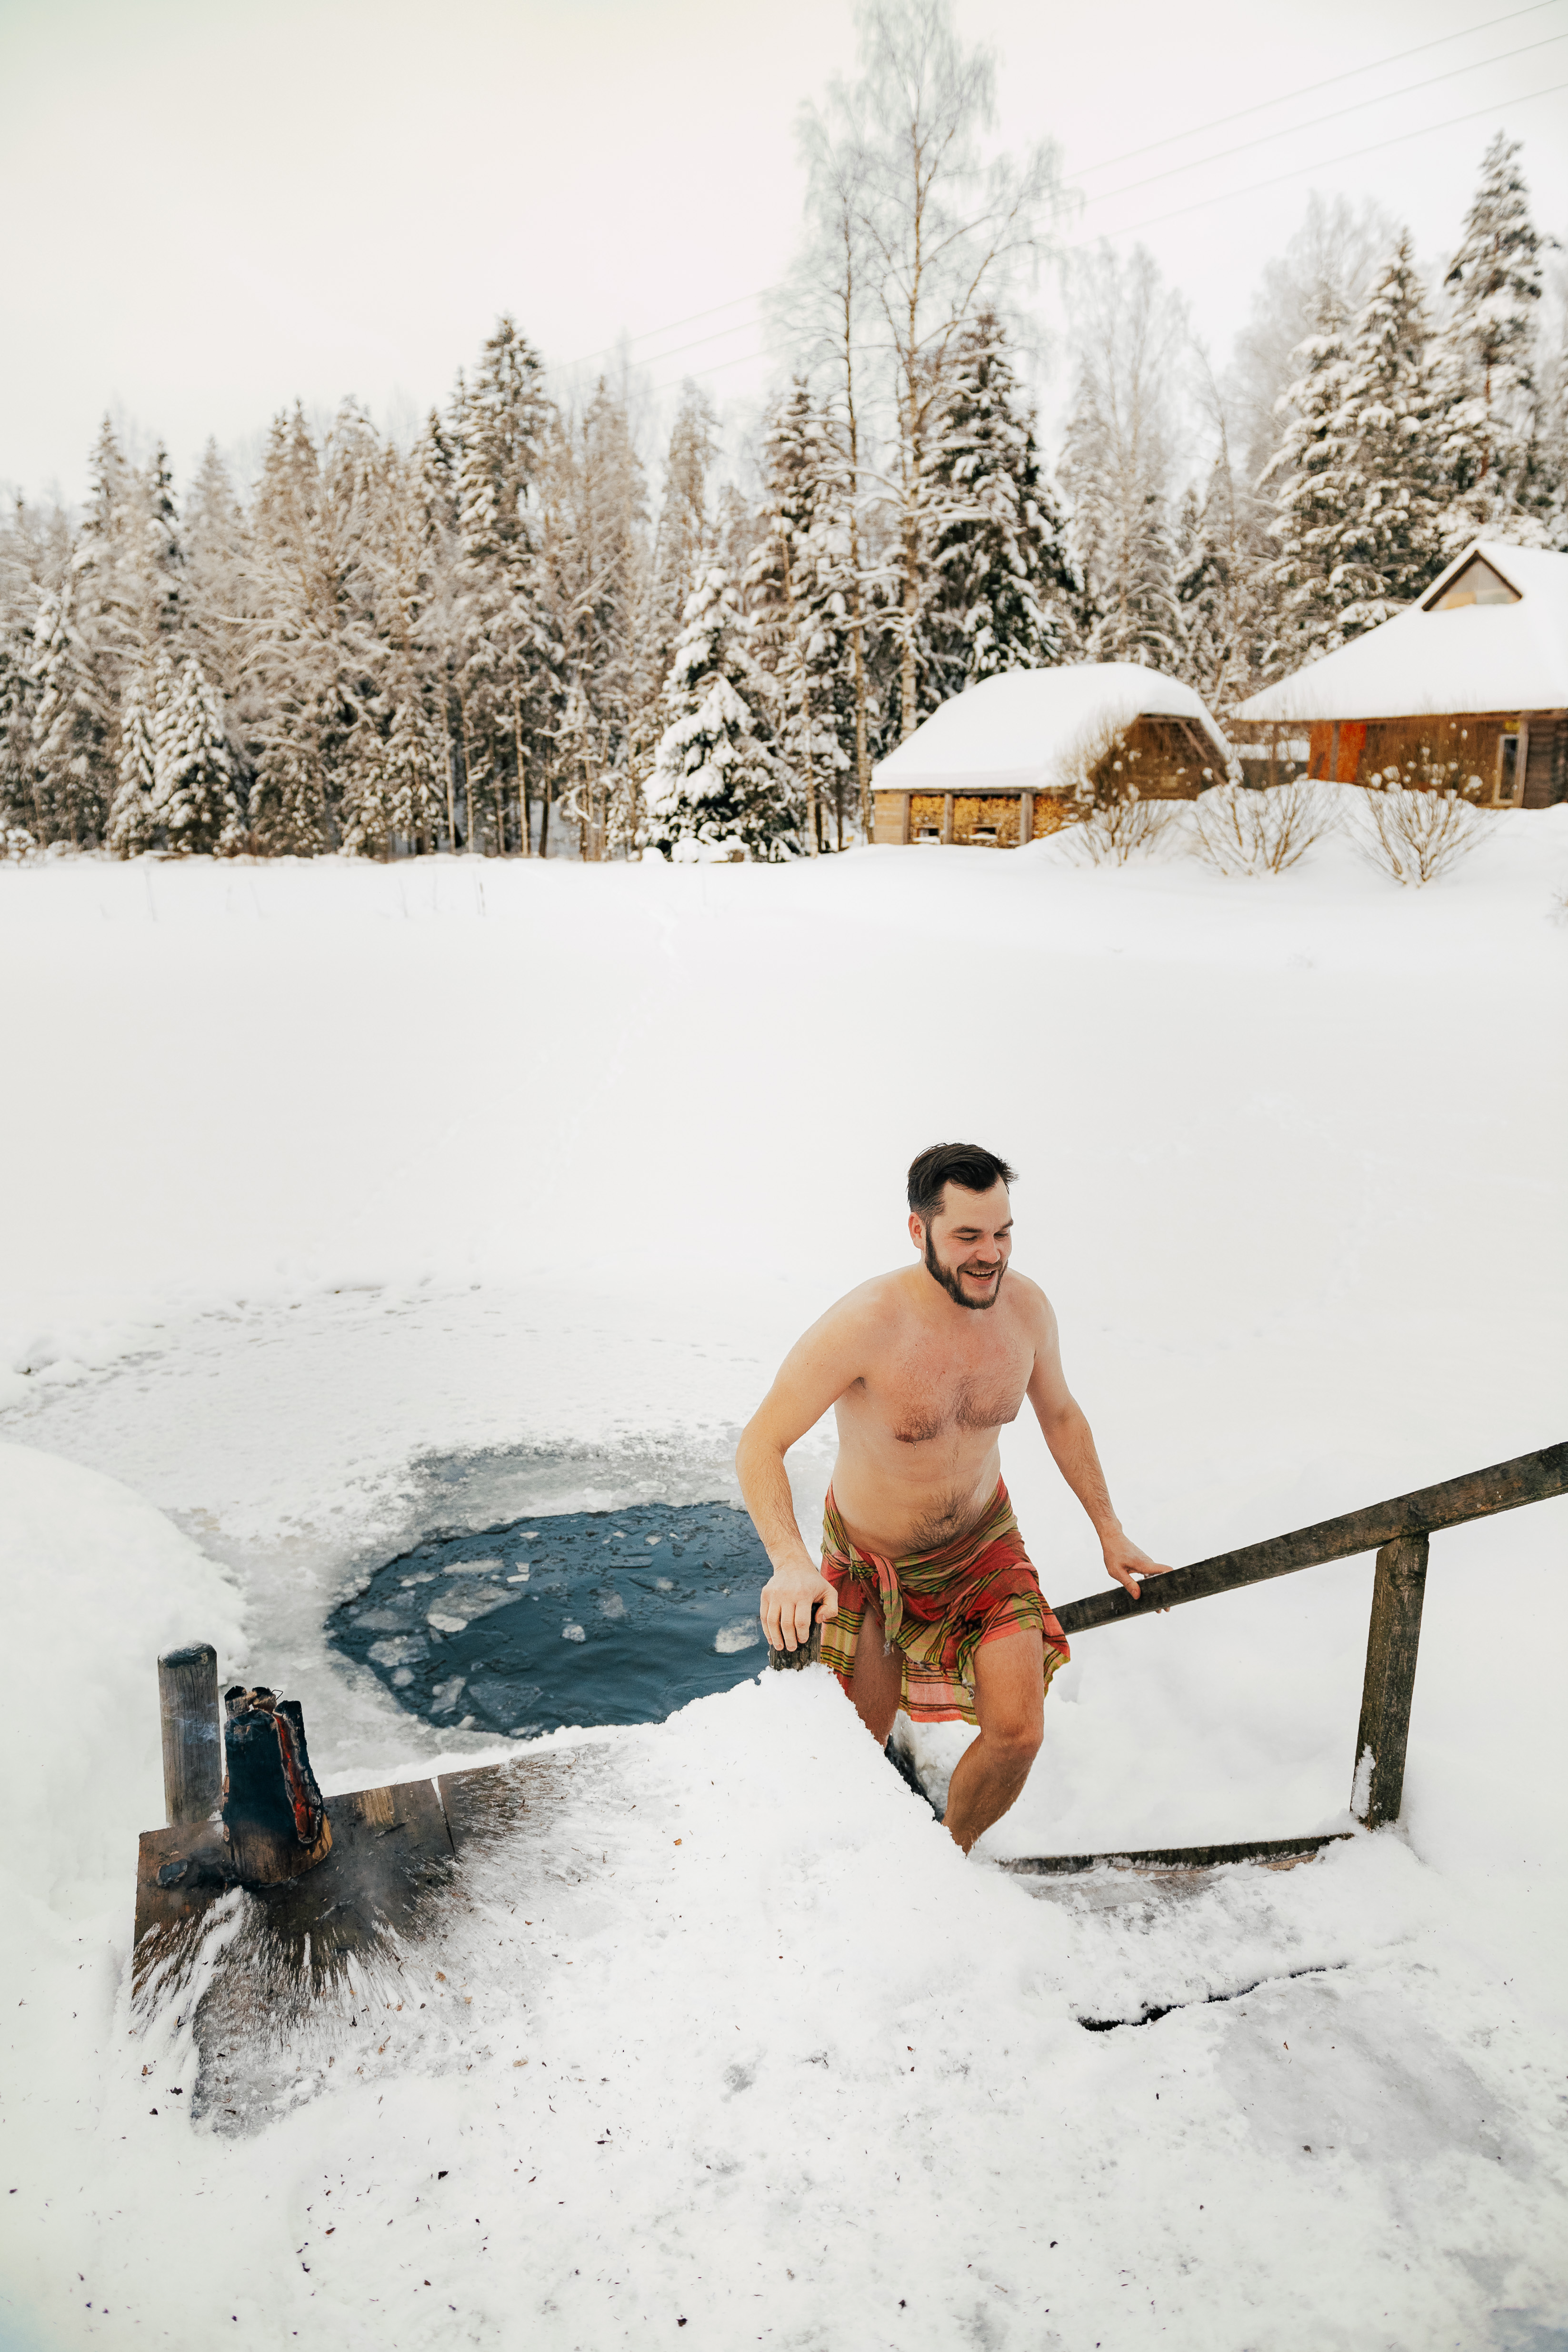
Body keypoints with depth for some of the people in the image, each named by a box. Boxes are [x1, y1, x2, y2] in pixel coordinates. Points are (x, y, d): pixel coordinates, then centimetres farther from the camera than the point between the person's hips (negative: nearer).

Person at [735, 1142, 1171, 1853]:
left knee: (1017, 1734, -10)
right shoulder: (866, 1323, -32)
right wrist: (791, 1564, -44)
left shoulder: (1025, 1305, -16)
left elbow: (1060, 1415, 4)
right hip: (869, 1562, -3)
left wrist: (1110, 1531, 9)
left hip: (984, 1542, 3)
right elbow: (759, 1445, -29)